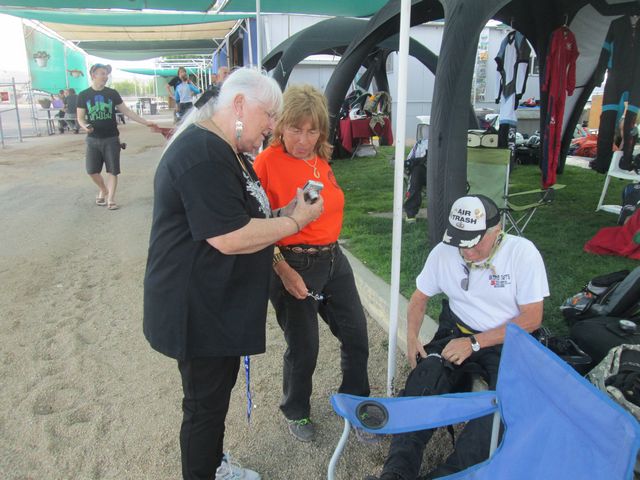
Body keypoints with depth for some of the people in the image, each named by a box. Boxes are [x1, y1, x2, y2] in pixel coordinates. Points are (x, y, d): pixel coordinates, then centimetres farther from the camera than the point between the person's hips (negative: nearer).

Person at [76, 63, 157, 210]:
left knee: (112, 170, -1)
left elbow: (126, 111, 4)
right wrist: (84, 126, -18)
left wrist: (145, 122, -3)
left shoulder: (112, 93, 1)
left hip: (111, 139, 0)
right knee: (92, 170, 2)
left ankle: (111, 199, 10)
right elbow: (80, 117, 5)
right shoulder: (83, 95, 0)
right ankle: (103, 190, 29)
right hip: (93, 139, 0)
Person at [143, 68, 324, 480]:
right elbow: (231, 238, -28)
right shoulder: (203, 155, -24)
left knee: (219, 391, 24)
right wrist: (295, 221, -17)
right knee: (205, 404, 8)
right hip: (197, 312, -11)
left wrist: (285, 213, 0)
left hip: (220, 306, 11)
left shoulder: (225, 150, 12)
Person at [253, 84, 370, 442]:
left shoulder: (322, 160, 6)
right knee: (303, 349, 10)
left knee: (356, 335, 16)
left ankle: (355, 399, 42)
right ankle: (297, 412, 39)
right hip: (293, 265, -7)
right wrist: (283, 271, -18)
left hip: (333, 258, 7)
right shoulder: (267, 162, -15)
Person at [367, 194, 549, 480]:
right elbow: (420, 297, 11)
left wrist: (474, 343, -15)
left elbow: (532, 318, -10)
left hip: (508, 341, -2)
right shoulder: (444, 251, -2)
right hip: (458, 333, 2)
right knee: (424, 379, -28)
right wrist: (412, 336, -8)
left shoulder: (522, 252, -10)